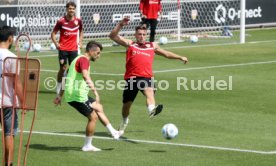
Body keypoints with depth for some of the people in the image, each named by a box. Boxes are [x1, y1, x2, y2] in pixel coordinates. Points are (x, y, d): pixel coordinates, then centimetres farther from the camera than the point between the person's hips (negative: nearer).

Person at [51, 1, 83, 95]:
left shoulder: (78, 21, 1)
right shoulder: (61, 21, -9)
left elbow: (81, 31, 21)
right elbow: (53, 33, -1)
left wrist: (80, 41, 9)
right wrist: (56, 43, -14)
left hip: (73, 49, 3)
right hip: (63, 49, -3)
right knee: (63, 68, 1)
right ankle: (59, 87, 16)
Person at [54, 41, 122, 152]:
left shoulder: (78, 59, 19)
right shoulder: (83, 60, -14)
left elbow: (67, 79, 24)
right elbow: (85, 76, -34)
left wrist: (60, 95, 27)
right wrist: (95, 91, -40)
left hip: (71, 95, 10)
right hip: (77, 96, -10)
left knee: (98, 108, 19)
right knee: (93, 117, -2)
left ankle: (113, 133, 26)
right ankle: (87, 146, 7)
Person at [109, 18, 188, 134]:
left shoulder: (152, 46, 23)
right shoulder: (129, 44, 13)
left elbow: (166, 54, 39)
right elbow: (113, 36, 4)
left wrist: (180, 57, 40)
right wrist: (120, 25, -9)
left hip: (146, 77, 0)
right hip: (131, 78, 0)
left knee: (149, 92, -32)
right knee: (127, 103, 9)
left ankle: (152, 109, -59)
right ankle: (124, 121, 37)